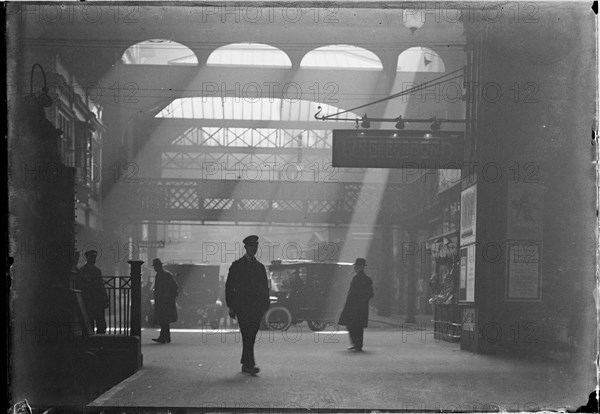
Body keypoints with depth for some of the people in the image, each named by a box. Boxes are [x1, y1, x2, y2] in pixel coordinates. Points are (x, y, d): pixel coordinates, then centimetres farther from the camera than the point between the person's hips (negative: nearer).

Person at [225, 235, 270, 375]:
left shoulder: (260, 266, 15)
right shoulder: (237, 265, 3)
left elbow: (265, 287, 17)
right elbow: (229, 286, 2)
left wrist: (265, 306, 7)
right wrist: (231, 307, -5)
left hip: (257, 307, 4)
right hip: (242, 307, -4)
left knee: (251, 336, 5)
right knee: (247, 336, -13)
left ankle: (245, 364, 15)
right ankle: (250, 364, -16)